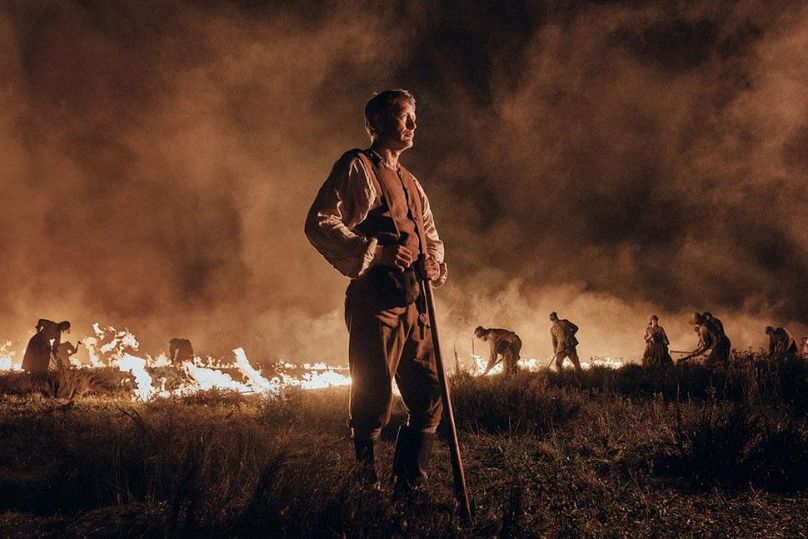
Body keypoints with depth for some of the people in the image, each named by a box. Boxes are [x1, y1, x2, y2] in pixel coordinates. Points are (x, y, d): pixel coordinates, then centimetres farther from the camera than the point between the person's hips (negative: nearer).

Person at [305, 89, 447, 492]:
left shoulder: (411, 183, 25)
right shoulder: (357, 168, 0)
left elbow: (431, 236, 30)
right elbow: (319, 223, -11)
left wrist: (433, 262, 6)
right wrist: (375, 251, -17)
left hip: (414, 303, 8)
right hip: (375, 300, -8)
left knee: (429, 398, 7)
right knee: (373, 401, -7)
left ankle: (409, 488, 17)